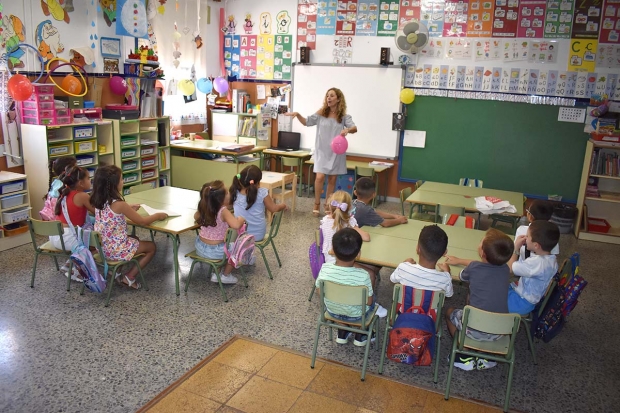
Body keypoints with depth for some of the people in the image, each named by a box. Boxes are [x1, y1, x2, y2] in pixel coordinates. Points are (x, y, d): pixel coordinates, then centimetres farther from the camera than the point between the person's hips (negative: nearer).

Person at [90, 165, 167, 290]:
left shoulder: (99, 201, -2)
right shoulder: (119, 204, -24)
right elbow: (141, 221, -14)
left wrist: (128, 209, 15)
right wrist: (157, 215, 1)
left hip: (101, 246, 8)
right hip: (116, 250, -8)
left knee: (134, 239, 33)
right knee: (151, 247, 12)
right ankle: (129, 277, 10)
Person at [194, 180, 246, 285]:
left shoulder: (203, 208, -5)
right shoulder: (223, 211, -25)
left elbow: (196, 217, 17)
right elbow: (236, 225, -40)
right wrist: (242, 219, -20)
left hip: (200, 247, 6)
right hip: (215, 251, -6)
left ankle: (217, 274, 36)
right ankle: (226, 276, 26)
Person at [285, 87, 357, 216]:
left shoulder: (344, 116, -2)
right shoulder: (321, 113, 0)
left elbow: (354, 128, -14)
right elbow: (307, 122, 8)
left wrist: (347, 129, -37)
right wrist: (297, 115, -10)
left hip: (336, 152, 1)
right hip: (322, 150, -1)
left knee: (332, 179, 8)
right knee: (319, 177, -13)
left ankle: (327, 205, 22)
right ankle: (317, 204, 6)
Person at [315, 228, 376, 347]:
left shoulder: (325, 269, -26)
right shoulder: (363, 275, -34)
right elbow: (368, 302, -18)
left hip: (332, 312, 2)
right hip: (356, 316, -2)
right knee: (372, 297, 28)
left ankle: (342, 333, 37)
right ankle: (360, 335, 35)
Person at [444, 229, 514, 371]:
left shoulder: (474, 268, -13)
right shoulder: (505, 269, 1)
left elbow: (462, 276, 12)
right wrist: (459, 261, 34)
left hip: (475, 330, -4)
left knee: (450, 311, 24)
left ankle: (465, 356, 11)